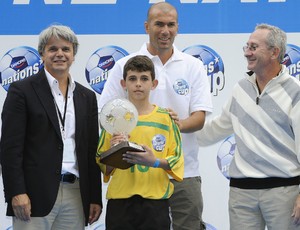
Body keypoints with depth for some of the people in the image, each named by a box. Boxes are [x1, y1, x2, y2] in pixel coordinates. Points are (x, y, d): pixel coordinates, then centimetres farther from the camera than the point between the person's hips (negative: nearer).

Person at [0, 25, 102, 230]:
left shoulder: (87, 97, 16)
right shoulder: (22, 90, 1)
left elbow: (92, 151, 16)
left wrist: (95, 198, 10)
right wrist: (17, 193, -13)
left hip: (75, 195, 4)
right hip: (36, 195, -4)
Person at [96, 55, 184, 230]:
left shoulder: (166, 118, 3)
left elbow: (176, 160, 0)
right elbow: (103, 168, 7)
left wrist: (155, 162, -17)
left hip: (155, 201, -1)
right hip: (120, 201, 1)